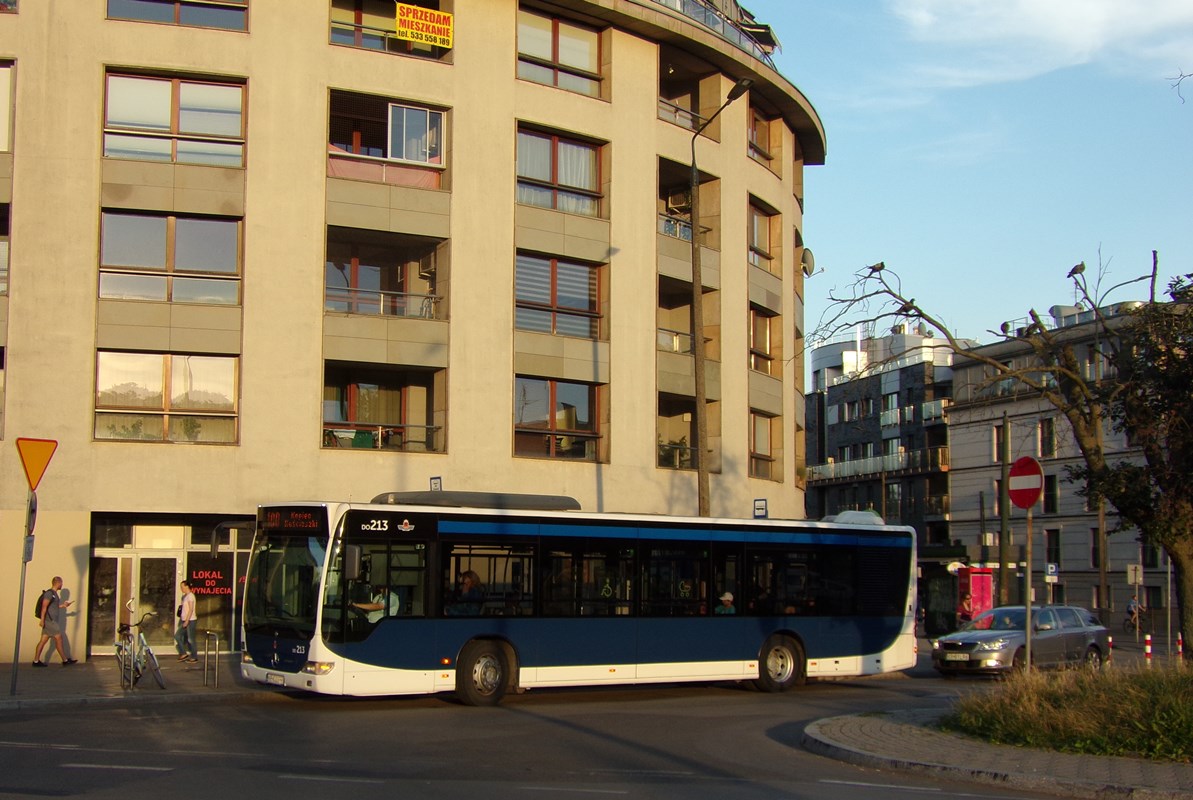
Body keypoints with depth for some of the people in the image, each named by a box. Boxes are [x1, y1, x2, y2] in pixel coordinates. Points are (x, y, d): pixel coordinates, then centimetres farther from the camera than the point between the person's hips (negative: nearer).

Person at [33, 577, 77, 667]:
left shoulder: (54, 593, 16)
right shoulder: (49, 593, -13)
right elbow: (44, 606, -18)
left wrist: (63, 605, 21)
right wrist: (42, 620, -22)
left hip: (52, 621, 9)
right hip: (49, 621, -9)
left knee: (44, 640, 7)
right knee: (58, 638, -3)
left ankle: (36, 661, 7)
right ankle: (65, 660, 3)